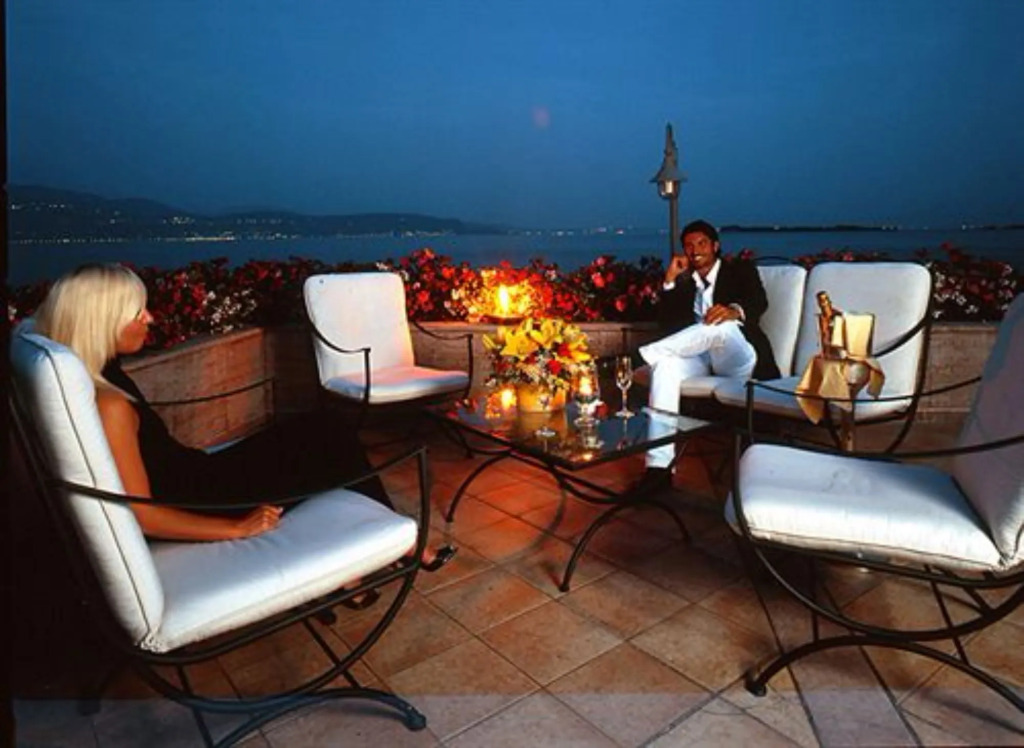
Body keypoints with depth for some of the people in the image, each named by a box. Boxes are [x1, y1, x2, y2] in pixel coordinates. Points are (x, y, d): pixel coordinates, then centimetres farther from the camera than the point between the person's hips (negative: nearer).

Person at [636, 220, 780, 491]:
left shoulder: (741, 270, 16)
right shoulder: (683, 282, 24)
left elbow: (759, 303, -7)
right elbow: (667, 325, 10)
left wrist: (735, 311, -31)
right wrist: (670, 281, 3)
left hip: (737, 358, -2)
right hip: (698, 358, 3)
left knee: (723, 325, -37)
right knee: (666, 362, -33)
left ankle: (653, 353, -26)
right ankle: (659, 466, -39)